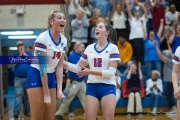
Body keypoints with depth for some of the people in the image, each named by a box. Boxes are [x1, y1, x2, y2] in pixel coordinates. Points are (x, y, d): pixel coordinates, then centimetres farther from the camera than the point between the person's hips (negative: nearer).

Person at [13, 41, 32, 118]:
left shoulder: (29, 53, 12)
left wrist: (24, 54, -6)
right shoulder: (15, 55, 11)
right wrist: (20, 54, -6)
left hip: (28, 78, 1)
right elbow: (14, 63, -6)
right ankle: (16, 112, -20)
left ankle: (27, 111, 11)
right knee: (18, 94, -13)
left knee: (27, 95, 5)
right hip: (18, 78, -1)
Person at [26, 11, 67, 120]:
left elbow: (60, 66, 5)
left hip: (51, 77, 7)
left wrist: (59, 89, -4)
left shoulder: (64, 40, 1)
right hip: (37, 76, -7)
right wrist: (46, 94, -20)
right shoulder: (43, 38, -20)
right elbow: (42, 67, -21)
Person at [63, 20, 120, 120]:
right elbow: (78, 68, 12)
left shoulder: (112, 48, -3)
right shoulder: (89, 48, 10)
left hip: (108, 87, -4)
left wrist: (90, 71, -17)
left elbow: (111, 72, -11)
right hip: (92, 87, 4)